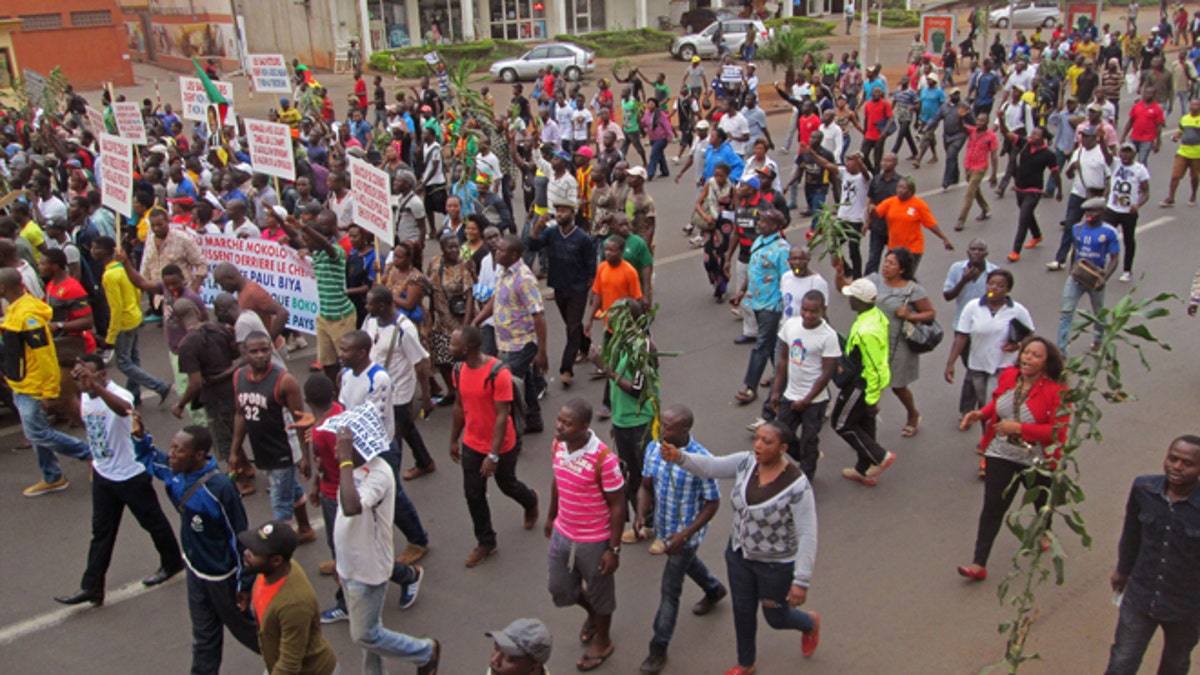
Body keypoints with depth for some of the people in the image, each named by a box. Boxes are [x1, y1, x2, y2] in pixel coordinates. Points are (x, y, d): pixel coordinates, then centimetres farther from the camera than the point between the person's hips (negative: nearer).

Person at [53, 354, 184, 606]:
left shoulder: (118, 394, -26)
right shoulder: (84, 397, -1)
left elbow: (123, 408, -53)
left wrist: (95, 386, -68)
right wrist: (94, 457, 19)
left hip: (132, 475, -7)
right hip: (102, 475, 7)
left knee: (153, 522, 12)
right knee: (101, 531, 11)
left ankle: (172, 562, 33)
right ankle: (91, 587, 16)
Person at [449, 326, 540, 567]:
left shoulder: (498, 373, -27)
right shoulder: (459, 369, -6)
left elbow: (502, 416, -25)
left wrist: (493, 455, -24)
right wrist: (454, 439, 14)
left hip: (501, 446, -5)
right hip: (471, 445, 5)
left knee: (507, 485, 18)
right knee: (473, 494, 8)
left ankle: (531, 502, 52)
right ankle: (485, 542, 27)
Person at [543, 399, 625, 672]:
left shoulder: (603, 459, -30)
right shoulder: (559, 445, -9)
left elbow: (617, 506, -20)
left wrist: (613, 549, -16)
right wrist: (551, 516, 20)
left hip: (594, 541, -6)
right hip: (562, 534, 6)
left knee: (599, 593, 17)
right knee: (560, 589, 21)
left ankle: (602, 642, 43)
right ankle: (592, 614, 53)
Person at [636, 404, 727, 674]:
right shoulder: (653, 448, -13)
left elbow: (713, 503, -20)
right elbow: (646, 485, -1)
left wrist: (685, 534, -28)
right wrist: (641, 515, -20)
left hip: (687, 532, -6)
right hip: (663, 528, 6)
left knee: (670, 589, 2)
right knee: (686, 561, 32)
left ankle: (659, 648, 19)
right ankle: (715, 590, 63)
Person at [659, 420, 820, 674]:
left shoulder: (797, 485, -28)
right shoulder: (746, 462, -13)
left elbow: (808, 536, -26)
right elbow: (709, 465, -19)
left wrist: (802, 581, -26)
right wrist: (679, 457, -39)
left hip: (776, 565, -5)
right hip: (739, 554, 5)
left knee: (776, 619, 18)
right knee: (742, 612, 21)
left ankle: (811, 624, 53)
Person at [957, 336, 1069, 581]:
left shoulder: (1055, 391, -21)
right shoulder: (1008, 375, -7)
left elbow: (1057, 431, -25)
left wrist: (1019, 428, -29)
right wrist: (981, 414, -7)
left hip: (1037, 460, -2)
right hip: (1001, 454, 2)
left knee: (1041, 501, 26)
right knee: (993, 507, -3)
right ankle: (979, 564, -2)